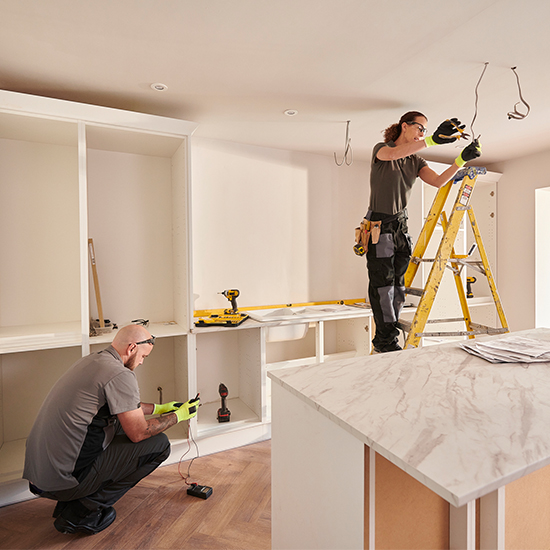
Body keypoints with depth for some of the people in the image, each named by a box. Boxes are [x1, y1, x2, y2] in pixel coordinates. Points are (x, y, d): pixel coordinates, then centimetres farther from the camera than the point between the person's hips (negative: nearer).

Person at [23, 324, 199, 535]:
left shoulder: (90, 360, 8)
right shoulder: (120, 375, -21)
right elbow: (138, 433, -15)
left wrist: (158, 408, 25)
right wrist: (177, 416, 0)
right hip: (62, 479, -9)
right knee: (158, 444, -5)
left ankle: (68, 502, 18)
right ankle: (83, 512, 0)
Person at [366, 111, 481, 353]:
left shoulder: (415, 161, 15)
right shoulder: (381, 150, -2)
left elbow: (438, 181, 1)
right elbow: (392, 154, -28)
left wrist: (462, 159, -11)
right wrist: (433, 140, -37)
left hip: (401, 224, 7)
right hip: (379, 226, -7)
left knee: (397, 286, 6)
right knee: (383, 285, -6)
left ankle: (383, 341, 17)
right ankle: (387, 342, 3)